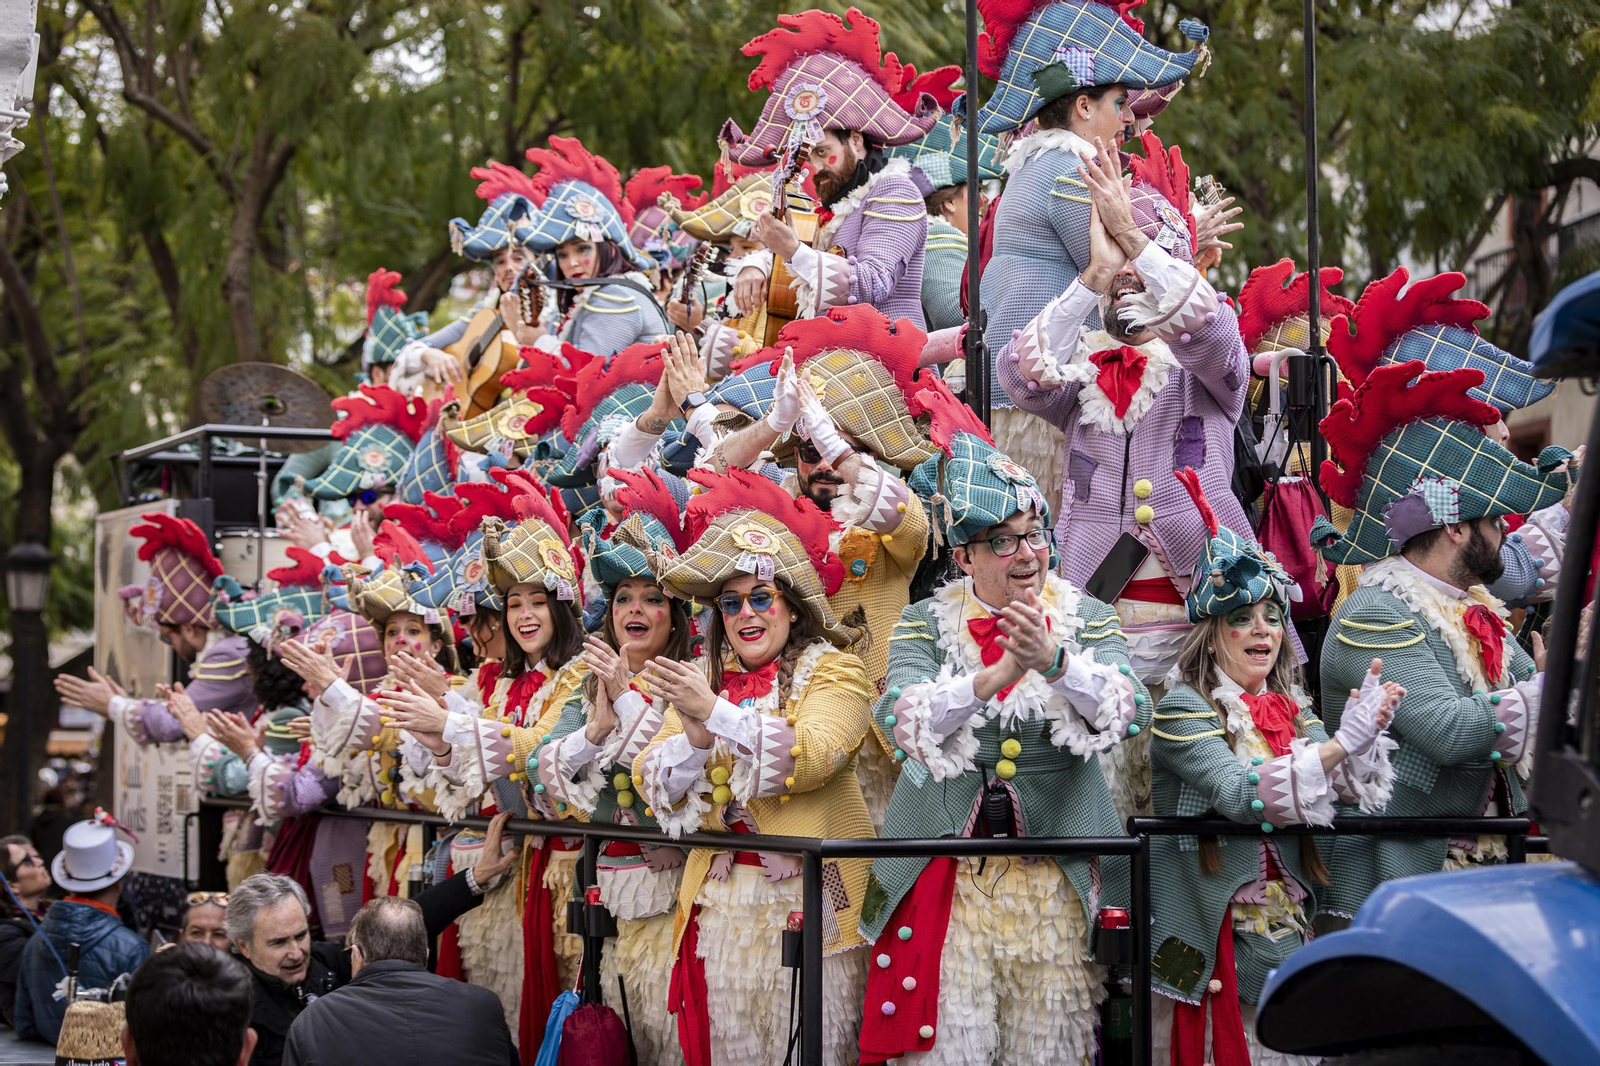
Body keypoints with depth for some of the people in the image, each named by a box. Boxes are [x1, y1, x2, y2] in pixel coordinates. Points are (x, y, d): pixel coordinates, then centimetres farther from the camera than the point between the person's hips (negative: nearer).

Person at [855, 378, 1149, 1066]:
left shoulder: (1086, 619, 6)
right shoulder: (925, 623, 5)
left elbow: (1130, 714, -11)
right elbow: (901, 719, -13)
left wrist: (1055, 662, -27)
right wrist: (998, 673, -25)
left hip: (1057, 879, 1)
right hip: (944, 876, 0)